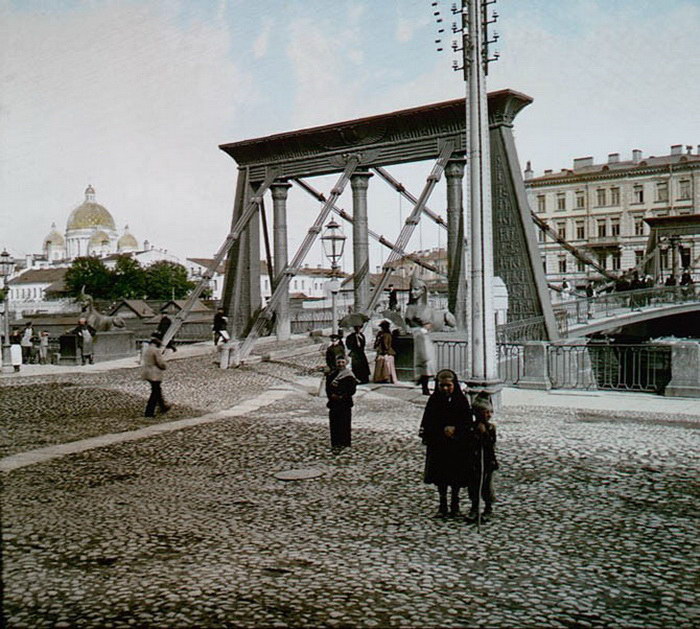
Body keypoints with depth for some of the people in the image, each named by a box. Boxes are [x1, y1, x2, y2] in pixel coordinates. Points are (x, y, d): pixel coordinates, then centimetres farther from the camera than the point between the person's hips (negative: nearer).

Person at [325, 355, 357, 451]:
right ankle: (335, 443, 15)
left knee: (345, 424, -1)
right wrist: (331, 395, -12)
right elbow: (328, 387, 6)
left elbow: (352, 390, -10)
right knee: (334, 424, 6)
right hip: (333, 403, 4)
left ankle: (345, 443, 8)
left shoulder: (349, 376, -5)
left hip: (345, 403, -4)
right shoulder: (331, 374, 8)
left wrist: (342, 397, -17)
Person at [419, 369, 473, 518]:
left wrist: (455, 429, -20)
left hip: (458, 446, -1)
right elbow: (427, 422, 1)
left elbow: (468, 422, -5)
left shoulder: (461, 400, -4)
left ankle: (455, 504, 23)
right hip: (438, 445, 1)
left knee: (456, 477, 8)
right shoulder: (434, 400, -1)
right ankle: (442, 504, 20)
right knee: (440, 478, 8)